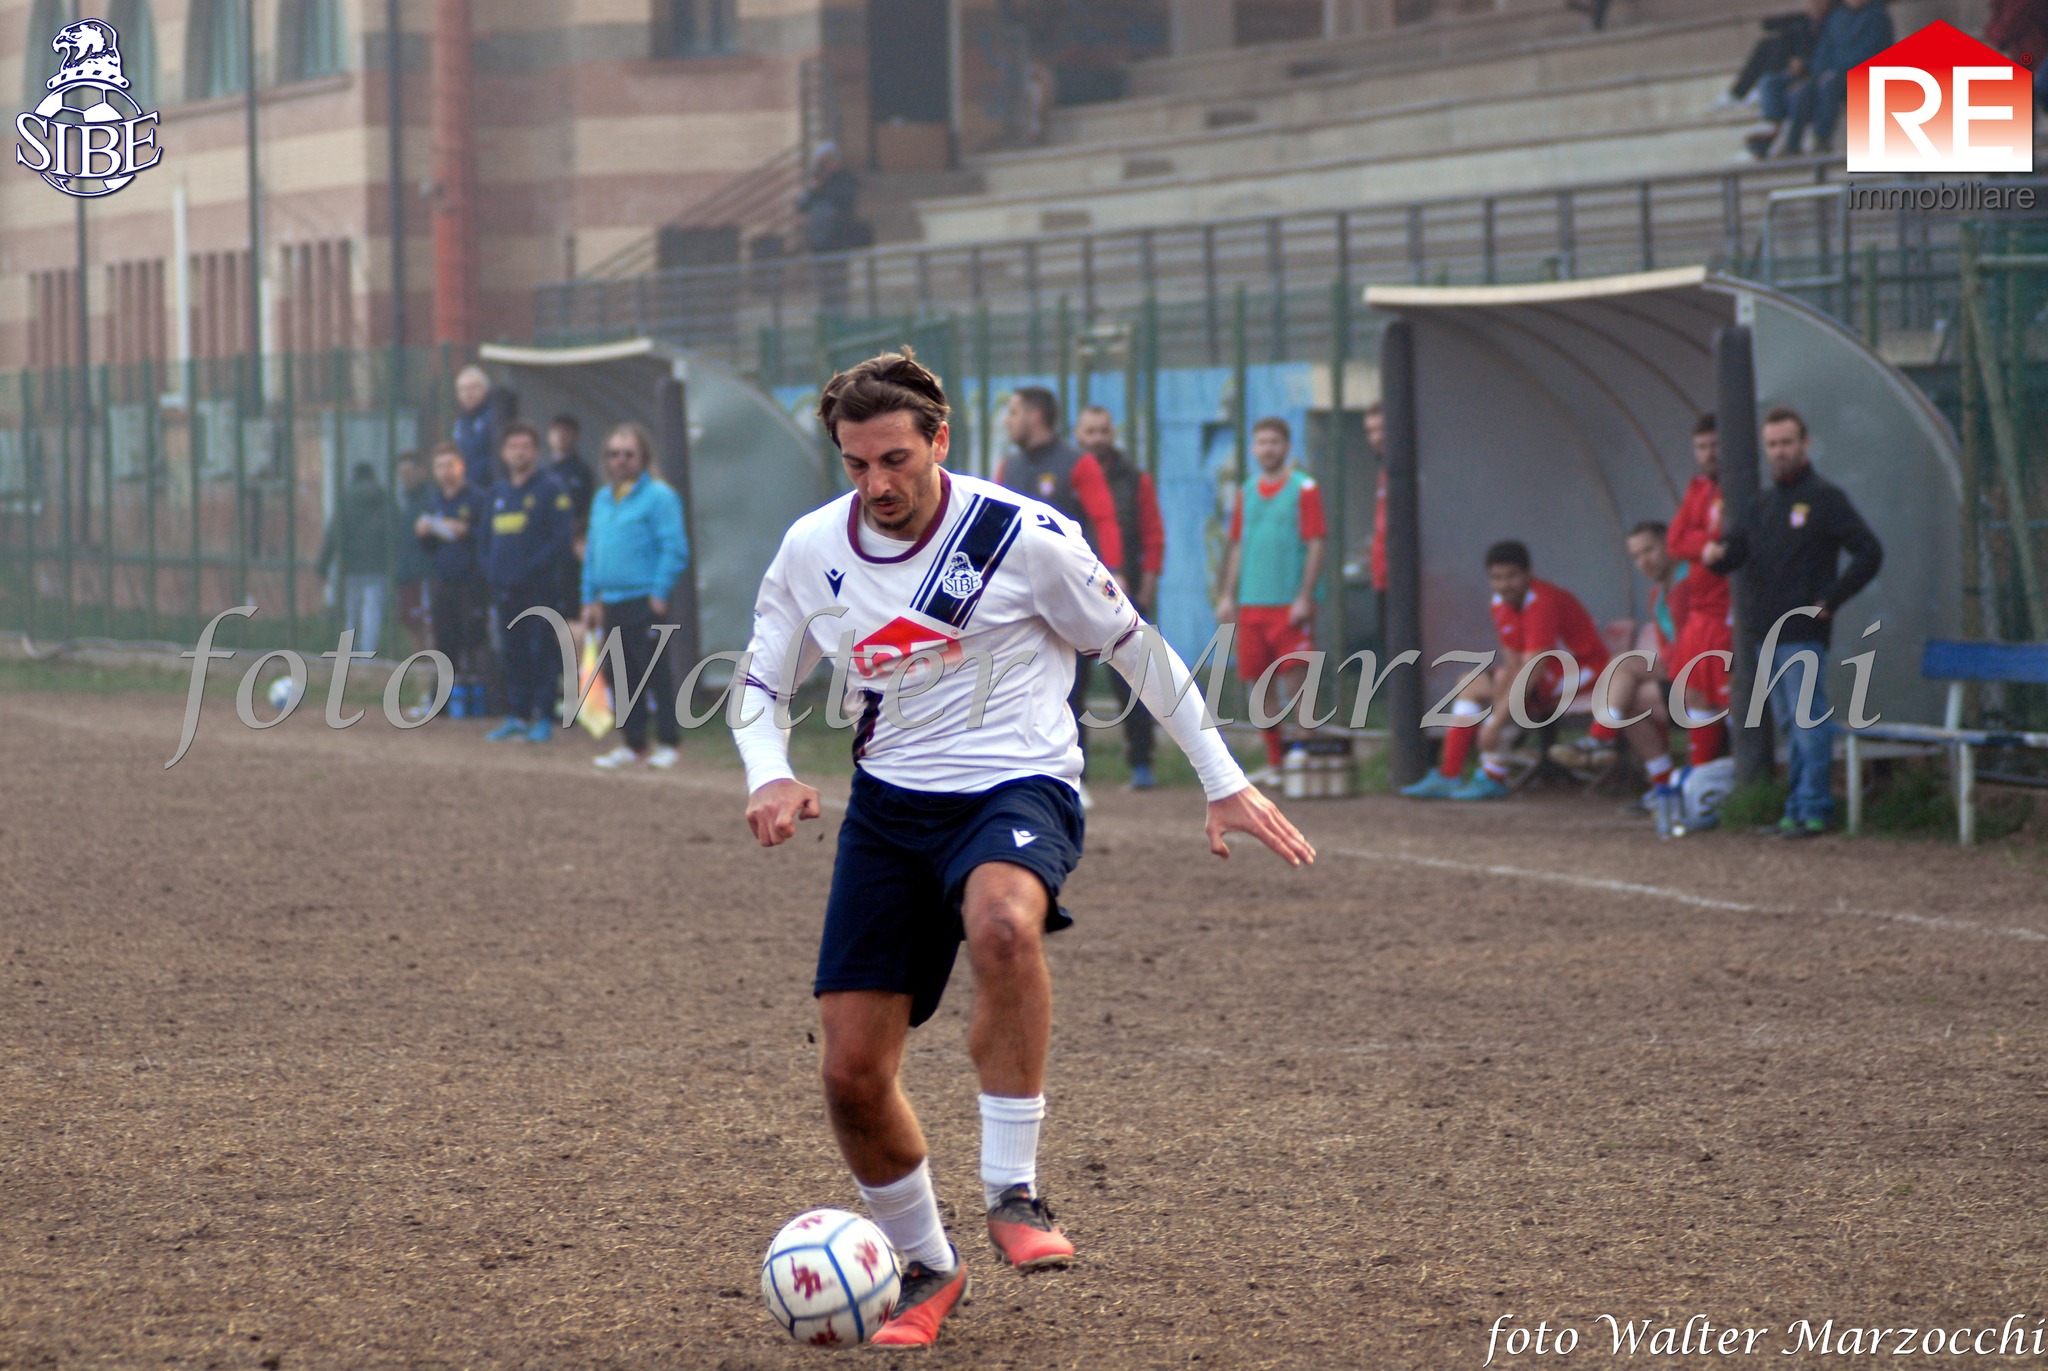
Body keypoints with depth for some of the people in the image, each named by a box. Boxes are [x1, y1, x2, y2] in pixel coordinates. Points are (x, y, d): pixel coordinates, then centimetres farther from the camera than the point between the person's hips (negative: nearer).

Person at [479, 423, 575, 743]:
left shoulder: (550, 489, -5)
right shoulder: (499, 491, 15)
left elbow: (561, 538, -11)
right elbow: (487, 537, 21)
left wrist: (530, 569, -17)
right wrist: (491, 570, 5)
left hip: (540, 588, -6)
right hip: (505, 590, 6)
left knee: (542, 652, -5)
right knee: (513, 653, 9)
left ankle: (543, 719, -1)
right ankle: (516, 716, 14)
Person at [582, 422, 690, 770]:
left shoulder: (658, 497, -6)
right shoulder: (603, 499, 16)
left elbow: (674, 549, -11)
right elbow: (592, 553, 21)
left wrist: (660, 594, -15)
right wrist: (590, 599, 16)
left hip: (645, 601, -7)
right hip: (611, 604, 7)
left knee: (655, 673, -5)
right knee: (621, 676, 9)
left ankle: (668, 744, 0)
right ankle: (633, 745, 15)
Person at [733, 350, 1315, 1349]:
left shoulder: (1023, 537, -11)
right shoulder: (812, 550, 1)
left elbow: (1135, 648, 1)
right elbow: (763, 683, 14)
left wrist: (1223, 782, 3)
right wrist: (769, 777, -8)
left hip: (1017, 789, -4)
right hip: (889, 807, 4)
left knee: (1002, 924, -41)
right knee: (851, 1073, -3)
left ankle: (1012, 1194, -30)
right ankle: (924, 1267, 23)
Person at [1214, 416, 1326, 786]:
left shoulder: (1304, 489, -4)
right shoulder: (1247, 492, 13)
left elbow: (1316, 545, -7)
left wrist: (1304, 599, -14)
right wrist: (1228, 596, 10)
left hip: (1290, 604, -6)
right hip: (1251, 604, 6)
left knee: (1295, 682, -7)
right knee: (1256, 683, 7)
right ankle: (1273, 763, 16)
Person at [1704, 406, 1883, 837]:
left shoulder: (1823, 499, -5)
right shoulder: (1765, 503, 17)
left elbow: (1869, 552, -9)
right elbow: (1737, 549, 17)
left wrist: (1830, 599, -13)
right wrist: (1717, 554, -8)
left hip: (1803, 633, -8)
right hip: (1765, 633, 8)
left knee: (1808, 721, -9)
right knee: (1788, 723, 10)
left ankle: (1813, 810, -10)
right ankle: (1796, 808, 14)